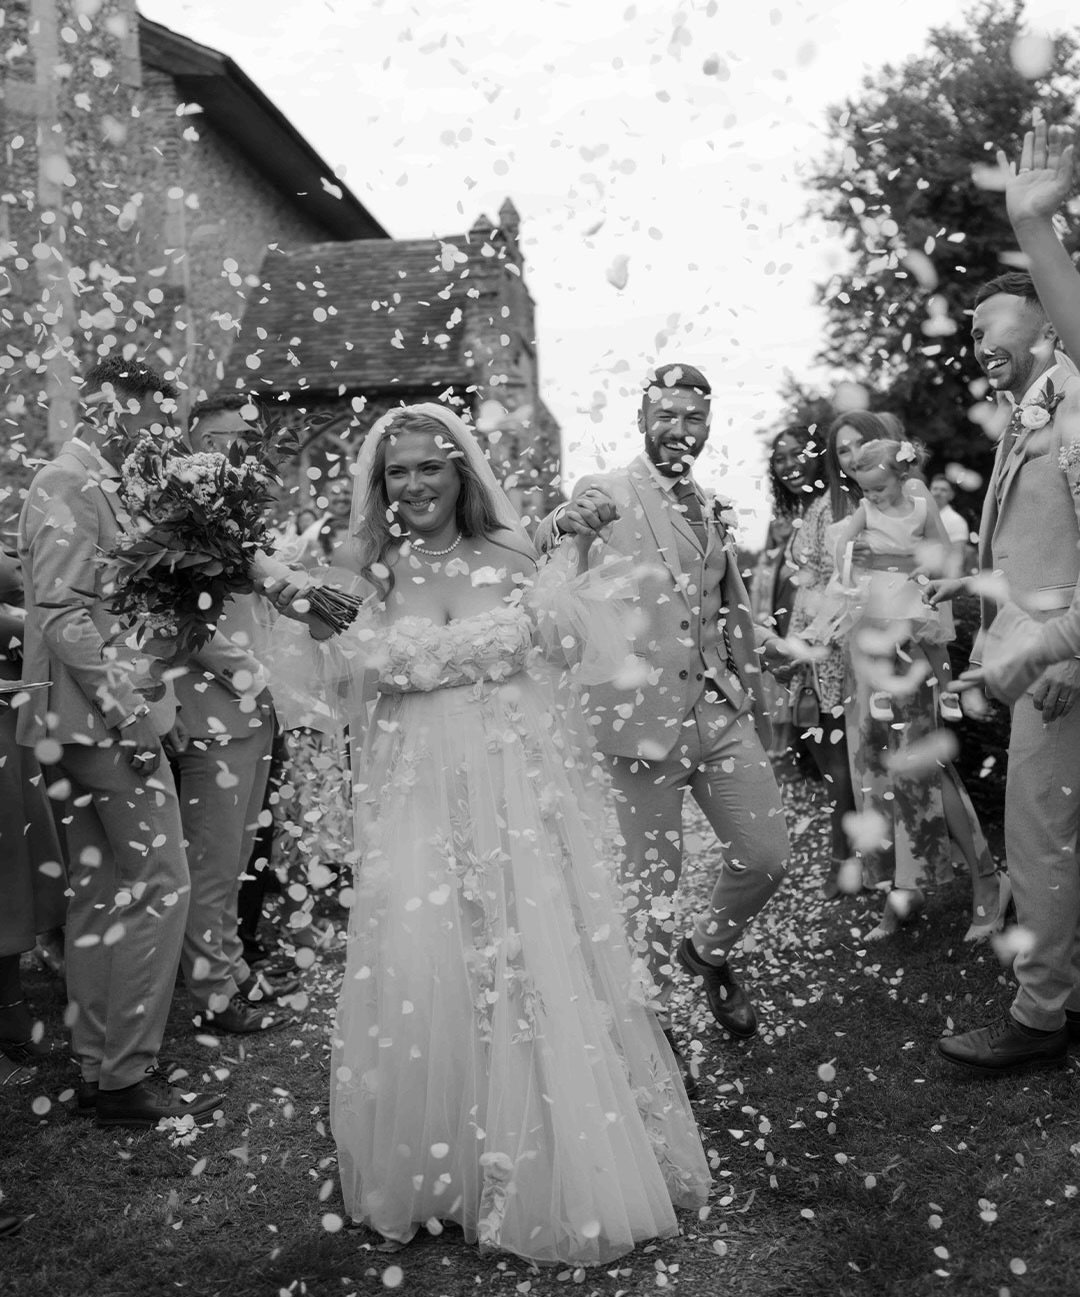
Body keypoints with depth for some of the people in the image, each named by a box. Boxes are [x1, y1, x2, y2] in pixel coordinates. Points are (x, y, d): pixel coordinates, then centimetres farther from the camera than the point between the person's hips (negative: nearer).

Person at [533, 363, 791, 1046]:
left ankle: (710, 950, 34)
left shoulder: (711, 506, 14)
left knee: (767, 857, 4)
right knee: (652, 880, 4)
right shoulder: (607, 493, -5)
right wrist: (563, 525, -42)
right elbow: (542, 558, -21)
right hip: (644, 714, -5)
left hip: (721, 709, 6)